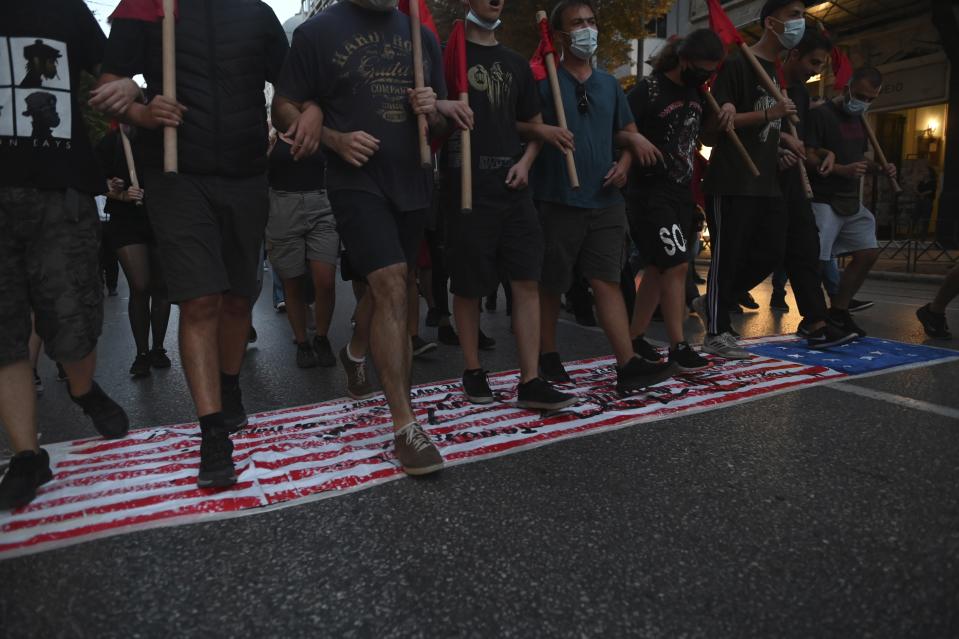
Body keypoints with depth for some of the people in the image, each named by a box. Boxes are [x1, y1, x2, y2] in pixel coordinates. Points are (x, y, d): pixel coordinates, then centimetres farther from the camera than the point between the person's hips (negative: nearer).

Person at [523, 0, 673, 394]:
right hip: (557, 200, -4)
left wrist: (624, 163, 5)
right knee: (550, 284, 5)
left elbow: (628, 132, 24)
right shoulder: (543, 81, 0)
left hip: (606, 201, 4)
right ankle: (546, 356, 21)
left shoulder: (609, 84, 17)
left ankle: (628, 365, -4)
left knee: (607, 280, -1)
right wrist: (540, 130, -24)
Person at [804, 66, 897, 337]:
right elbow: (807, 157, -17)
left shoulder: (858, 119, 19)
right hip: (823, 200, -9)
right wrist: (841, 169, -27)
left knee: (868, 253, 8)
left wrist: (880, 167, 11)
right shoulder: (821, 114, -7)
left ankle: (838, 311, 17)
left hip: (851, 202, 9)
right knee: (816, 260, -11)